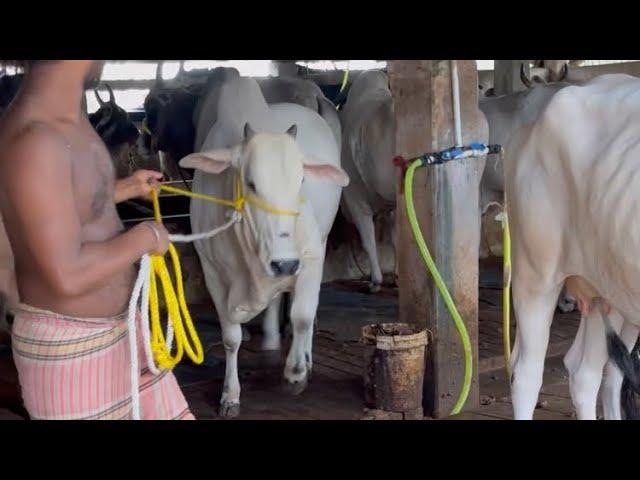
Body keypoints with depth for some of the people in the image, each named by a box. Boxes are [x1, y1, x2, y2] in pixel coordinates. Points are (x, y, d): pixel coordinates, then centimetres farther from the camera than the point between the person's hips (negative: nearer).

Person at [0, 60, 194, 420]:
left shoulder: (68, 118, 1)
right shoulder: (35, 140, -28)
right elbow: (68, 276, -30)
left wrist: (128, 187, 33)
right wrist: (145, 237, -16)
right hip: (70, 345, -9)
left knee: (163, 410, 20)